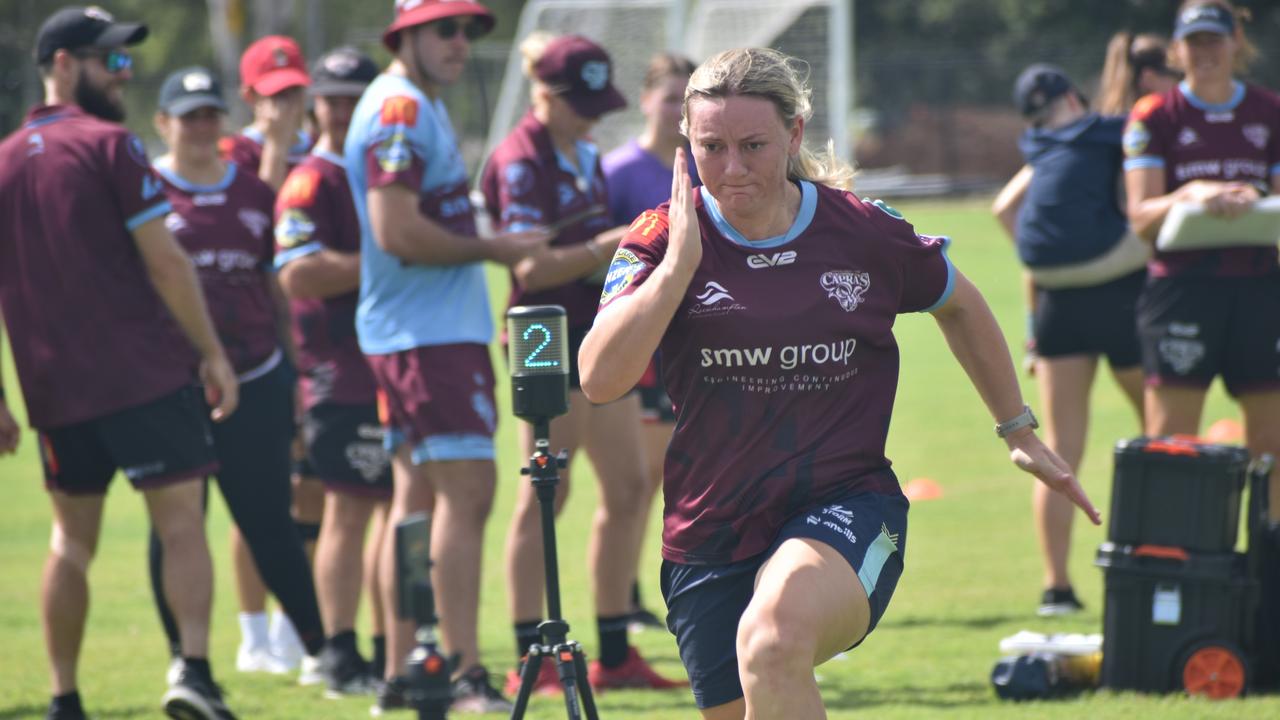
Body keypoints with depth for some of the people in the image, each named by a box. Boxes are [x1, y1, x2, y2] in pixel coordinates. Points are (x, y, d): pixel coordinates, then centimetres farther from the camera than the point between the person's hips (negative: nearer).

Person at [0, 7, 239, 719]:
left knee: (72, 540, 14)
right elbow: (164, 261, -11)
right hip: (146, 375, -5)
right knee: (182, 524, -3)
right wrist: (212, 352, -4)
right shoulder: (109, 145, -6)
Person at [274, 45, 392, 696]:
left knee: (399, 506, 11)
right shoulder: (312, 182, -10)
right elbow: (299, 275, -21)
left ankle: (391, 650, 19)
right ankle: (341, 659, -4)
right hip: (343, 373, -8)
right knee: (349, 509, -7)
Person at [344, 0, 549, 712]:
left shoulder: (425, 107, 19)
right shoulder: (399, 108, -13)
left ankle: (401, 677, 13)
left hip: (446, 328, 11)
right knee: (468, 491, -13)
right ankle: (465, 674, -14)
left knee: (418, 496, 10)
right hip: (429, 332, -11)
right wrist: (494, 248, -13)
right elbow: (397, 232, -21)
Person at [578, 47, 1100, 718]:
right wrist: (679, 260, -21)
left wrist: (1019, 431, 23)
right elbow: (599, 379, -17)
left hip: (847, 511, -3)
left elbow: (958, 305, 19)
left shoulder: (867, 234, -2)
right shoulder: (661, 240, -3)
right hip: (710, 534, 3)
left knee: (771, 643, -36)